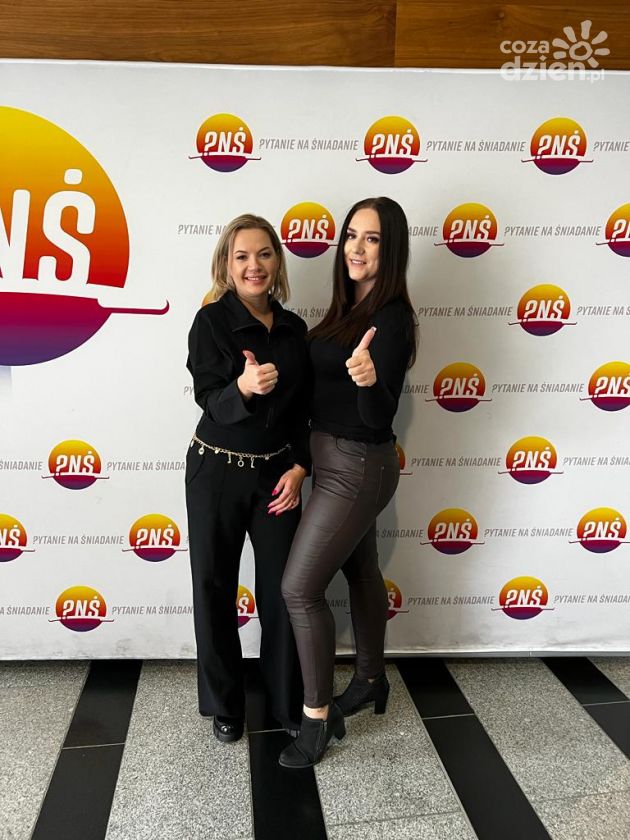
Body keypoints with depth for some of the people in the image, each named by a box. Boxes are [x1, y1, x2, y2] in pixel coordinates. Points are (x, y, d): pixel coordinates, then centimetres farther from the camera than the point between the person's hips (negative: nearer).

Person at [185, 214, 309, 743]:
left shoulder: (293, 328, 4)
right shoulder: (212, 320, -9)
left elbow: (302, 408, 8)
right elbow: (211, 400, -17)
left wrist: (299, 467, -2)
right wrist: (244, 387, -38)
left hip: (277, 472, 3)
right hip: (217, 472, -3)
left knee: (283, 586, 7)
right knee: (215, 588, 8)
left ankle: (289, 700, 27)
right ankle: (224, 704, 28)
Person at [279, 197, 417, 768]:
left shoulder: (391, 318, -19)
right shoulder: (348, 307, 7)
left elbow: (380, 417, -24)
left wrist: (368, 380, -41)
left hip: (357, 467, -9)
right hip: (342, 462, 9)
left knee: (300, 587, -5)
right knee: (360, 572, 21)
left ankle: (319, 716, 13)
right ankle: (371, 681, 41)